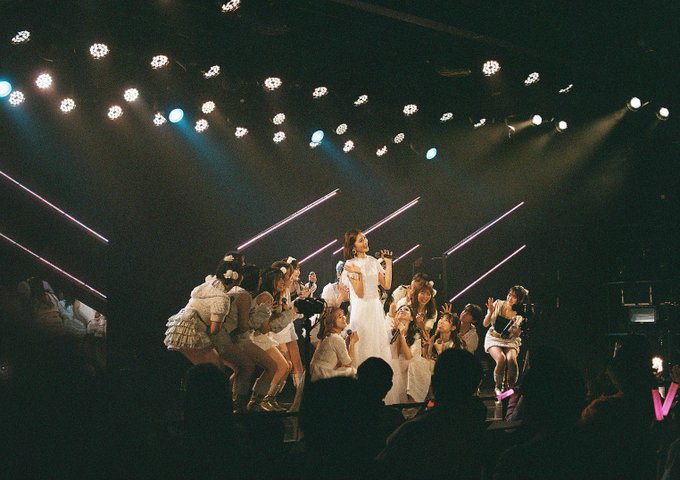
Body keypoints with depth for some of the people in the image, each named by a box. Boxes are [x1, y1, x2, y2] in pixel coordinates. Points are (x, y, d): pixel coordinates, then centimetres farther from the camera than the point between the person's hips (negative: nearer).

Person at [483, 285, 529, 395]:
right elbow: (485, 324, 0)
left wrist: (517, 326, -27)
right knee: (501, 359, -31)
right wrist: (490, 312, -17)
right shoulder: (498, 304, -2)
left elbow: (516, 335, -8)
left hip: (510, 341, 0)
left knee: (511, 359, -32)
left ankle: (511, 387, -12)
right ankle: (498, 387, -10)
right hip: (494, 339, 0)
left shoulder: (520, 314, -4)